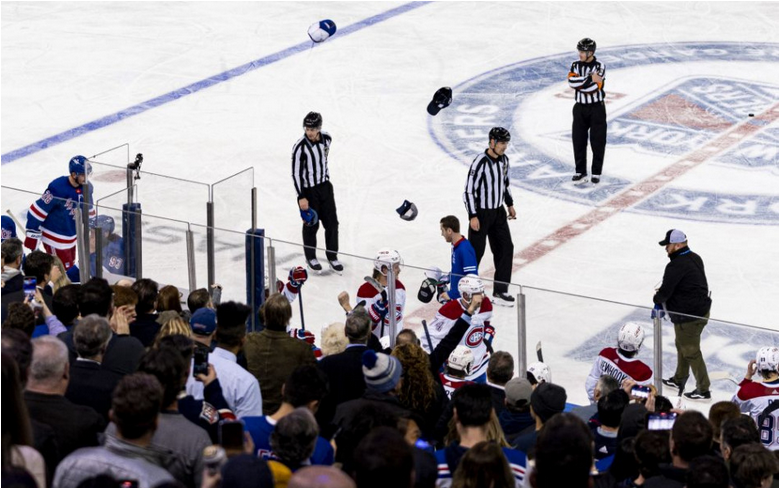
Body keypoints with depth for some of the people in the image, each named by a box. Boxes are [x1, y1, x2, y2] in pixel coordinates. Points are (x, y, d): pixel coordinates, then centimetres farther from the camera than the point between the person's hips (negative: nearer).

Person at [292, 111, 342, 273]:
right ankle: (310, 258, 27)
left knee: (332, 222, 8)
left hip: (325, 186, 5)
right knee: (311, 224, 8)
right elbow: (296, 173, -18)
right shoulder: (300, 146, -22)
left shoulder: (326, 139, -5)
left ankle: (332, 257, 23)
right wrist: (301, 197, -18)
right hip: (308, 190, -5)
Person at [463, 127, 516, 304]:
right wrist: (473, 216, -21)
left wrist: (510, 204, 19)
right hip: (481, 213, -7)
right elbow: (469, 190, -20)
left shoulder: (504, 160, 2)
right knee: (475, 251, 0)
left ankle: (500, 290, 13)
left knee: (505, 248, 5)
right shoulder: (480, 162, -22)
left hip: (498, 212, 7)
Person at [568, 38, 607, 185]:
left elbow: (594, 87, -21)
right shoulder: (576, 65, 2)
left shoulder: (599, 66, -11)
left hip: (596, 108, -4)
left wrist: (579, 82, -16)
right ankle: (581, 172, 14)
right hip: (580, 107, 4)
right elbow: (572, 81, -16)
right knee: (578, 140, 5)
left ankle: (597, 173, 11)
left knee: (597, 142, 1)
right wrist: (590, 79, -20)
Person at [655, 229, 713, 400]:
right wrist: (663, 300, 7)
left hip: (688, 317, -10)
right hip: (701, 308, 10)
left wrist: (658, 300, 1)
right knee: (682, 345, 26)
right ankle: (679, 380, 42)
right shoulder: (695, 258, 6)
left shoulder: (676, 266, -25)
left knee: (691, 352, 3)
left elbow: (665, 291, -22)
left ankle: (703, 390, 11)